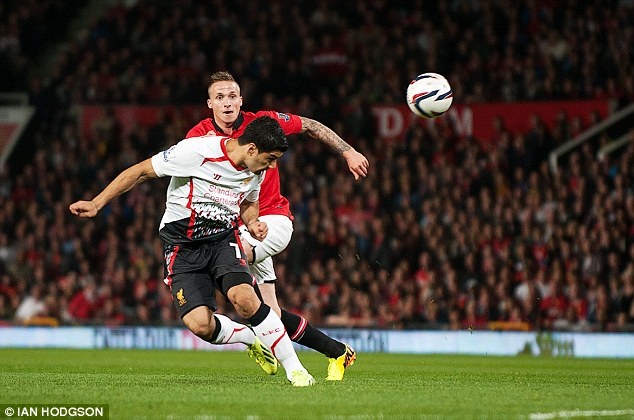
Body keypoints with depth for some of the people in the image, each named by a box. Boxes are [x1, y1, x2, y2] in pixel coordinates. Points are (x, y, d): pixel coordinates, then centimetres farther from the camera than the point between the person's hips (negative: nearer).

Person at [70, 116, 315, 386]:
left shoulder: (256, 172, -1)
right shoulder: (197, 150, -21)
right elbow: (140, 171, -13)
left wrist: (252, 223, -2)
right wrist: (96, 204, -15)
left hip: (223, 238, 3)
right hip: (182, 246, -3)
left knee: (244, 298, -27)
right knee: (200, 325, -21)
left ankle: (294, 368, -15)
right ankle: (250, 338, 12)